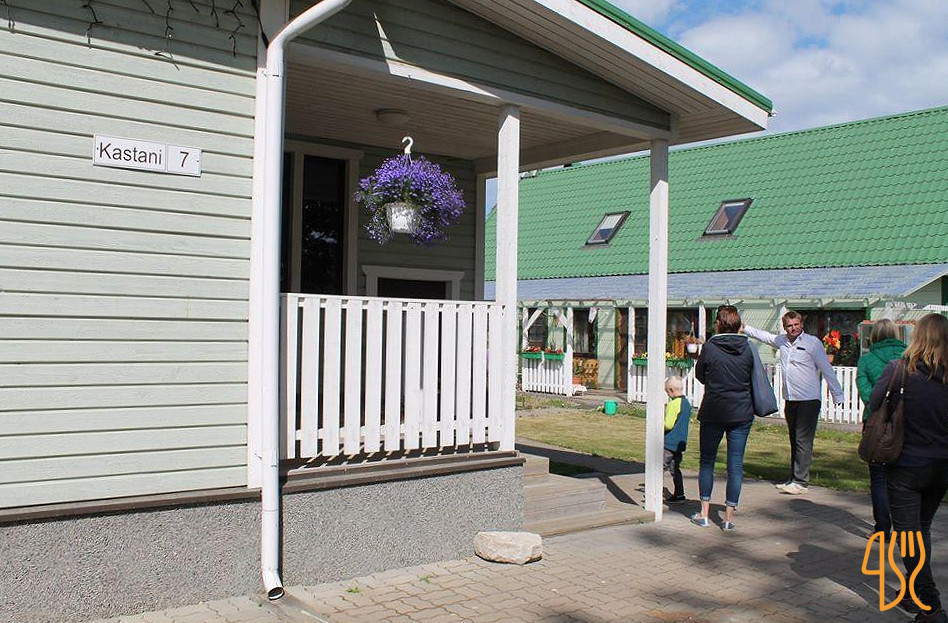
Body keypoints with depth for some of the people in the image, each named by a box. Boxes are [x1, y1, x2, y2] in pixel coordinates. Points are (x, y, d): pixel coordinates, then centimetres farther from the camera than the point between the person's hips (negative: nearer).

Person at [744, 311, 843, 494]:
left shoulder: (813, 343, -6)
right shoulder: (781, 341, 10)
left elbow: (827, 370, -5)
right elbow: (761, 335, 28)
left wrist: (838, 395, -5)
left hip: (809, 401, -6)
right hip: (790, 400, 6)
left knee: (803, 441, -8)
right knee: (794, 441, 12)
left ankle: (800, 481, -7)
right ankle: (794, 478, 18)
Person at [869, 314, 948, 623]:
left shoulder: (898, 370, -15)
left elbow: (873, 405, -7)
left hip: (905, 467, -4)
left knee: (909, 534, 3)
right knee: (922, 528, 22)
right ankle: (914, 590, 35)